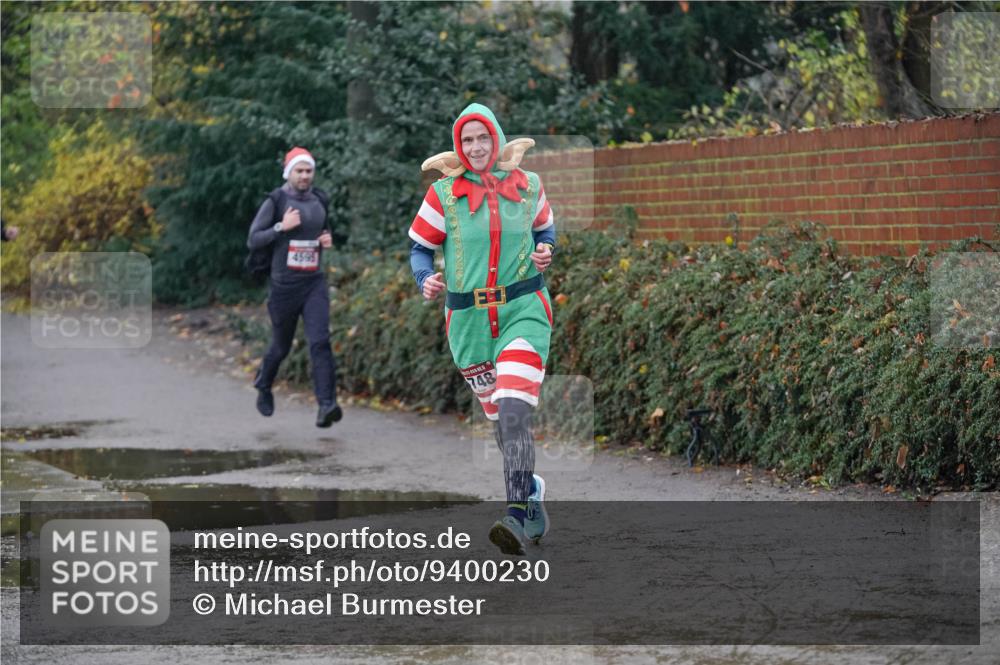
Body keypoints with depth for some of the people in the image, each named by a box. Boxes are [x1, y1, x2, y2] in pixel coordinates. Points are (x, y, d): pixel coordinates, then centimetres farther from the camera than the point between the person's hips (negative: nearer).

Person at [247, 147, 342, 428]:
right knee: (281, 346, 14)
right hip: (284, 286, -2)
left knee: (320, 341, -17)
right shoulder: (275, 201, -8)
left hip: (315, 284, 2)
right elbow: (253, 240, -11)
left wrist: (327, 240, 2)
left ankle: (327, 405, -26)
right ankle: (264, 385, 46)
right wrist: (282, 226, -23)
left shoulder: (319, 201, 6)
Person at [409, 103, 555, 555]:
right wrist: (426, 280, -13)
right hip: (468, 318, 2)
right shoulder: (444, 193, 0)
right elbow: (420, 248, 7)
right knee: (499, 417, 12)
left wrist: (545, 251, -1)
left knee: (513, 411, -21)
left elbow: (544, 229, 21)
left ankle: (518, 517, -30)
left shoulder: (527, 186, 4)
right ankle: (534, 506, 31)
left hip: (523, 309, -2)